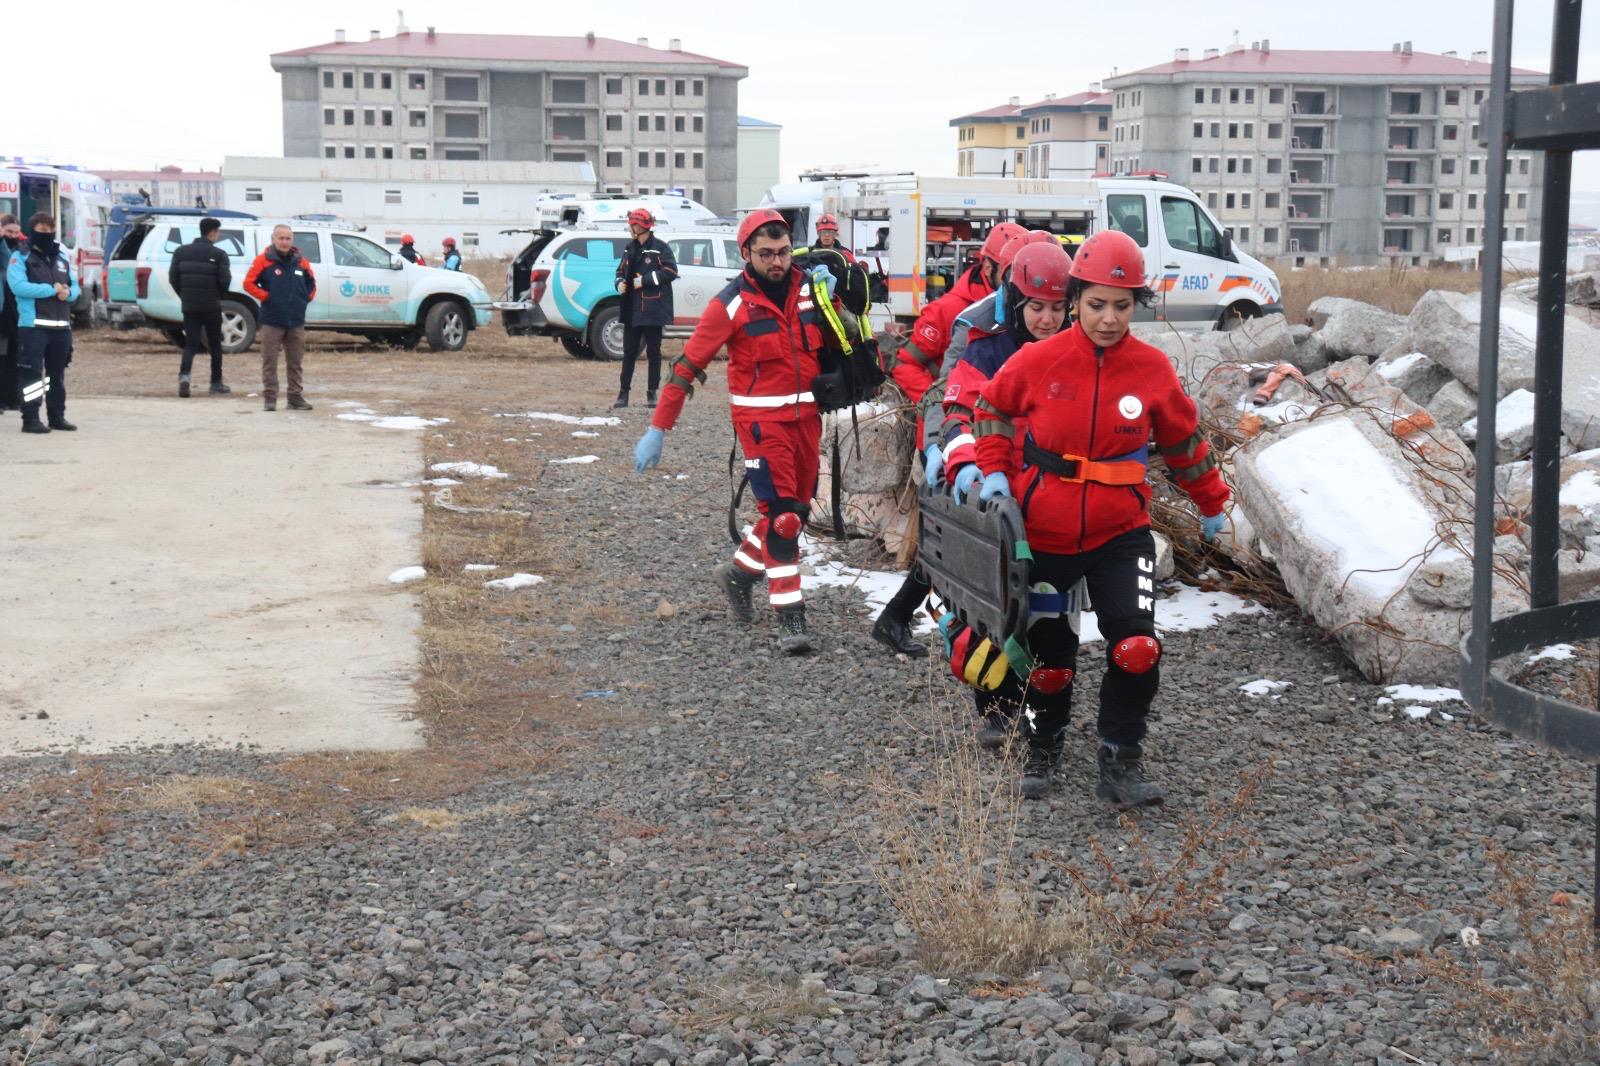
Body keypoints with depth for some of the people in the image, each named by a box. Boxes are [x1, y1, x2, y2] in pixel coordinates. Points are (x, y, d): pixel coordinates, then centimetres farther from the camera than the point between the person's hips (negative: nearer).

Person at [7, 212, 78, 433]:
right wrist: (52, 289, -16)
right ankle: (30, 419, -7)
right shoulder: (20, 257, -1)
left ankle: (57, 416, 20)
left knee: (57, 374, 12)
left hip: (61, 326, 6)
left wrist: (68, 292, -10)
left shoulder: (61, 257, 18)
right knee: (32, 373, -8)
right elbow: (18, 286, -15)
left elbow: (75, 286, 15)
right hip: (33, 325, -6)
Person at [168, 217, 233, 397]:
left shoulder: (181, 252, 6)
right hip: (212, 306, -3)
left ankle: (184, 375, -20)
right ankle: (216, 382, 17)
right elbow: (224, 280, -10)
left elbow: (173, 277, 3)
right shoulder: (219, 254, -6)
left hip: (189, 306, 3)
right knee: (215, 345, 12)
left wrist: (184, 296, 14)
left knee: (190, 344, 4)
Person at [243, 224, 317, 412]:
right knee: (269, 362, -1)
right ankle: (269, 398, 3)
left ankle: (296, 397, 16)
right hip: (272, 321, -4)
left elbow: (311, 284, 20)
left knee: (295, 362, 9)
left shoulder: (301, 262, 7)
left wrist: (306, 299, 8)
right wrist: (266, 297, -8)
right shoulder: (263, 260, -4)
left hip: (296, 321, 4)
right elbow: (249, 283, -6)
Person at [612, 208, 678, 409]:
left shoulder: (660, 247, -5)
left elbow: (670, 271, -12)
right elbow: (621, 270, 21)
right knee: (629, 351, 5)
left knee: (654, 351, 4)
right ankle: (623, 393, 9)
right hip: (632, 309, 5)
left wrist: (645, 280, -15)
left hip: (653, 309, -5)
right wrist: (620, 283, -2)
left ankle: (652, 393, 11)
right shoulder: (630, 249, 14)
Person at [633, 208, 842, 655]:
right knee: (779, 516, -10)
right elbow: (689, 365, -8)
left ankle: (740, 571, 36)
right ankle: (791, 616, -6)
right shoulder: (731, 304, -10)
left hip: (806, 414, 6)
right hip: (761, 419, -6)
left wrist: (831, 297, -1)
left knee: (797, 511, 14)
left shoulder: (809, 289, 3)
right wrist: (657, 429, -10)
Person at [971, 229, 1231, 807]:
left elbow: (1183, 439, 11)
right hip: (1045, 533, 0)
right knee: (1049, 650, 12)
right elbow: (991, 408, 7)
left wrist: (1211, 502, 20)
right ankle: (1042, 751, 35)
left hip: (1121, 532, 0)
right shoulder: (1039, 361, -11)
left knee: (1136, 646, -16)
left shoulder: (1153, 369, -6)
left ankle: (1120, 763, -1)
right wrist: (995, 470, -6)